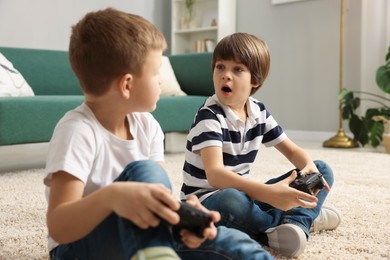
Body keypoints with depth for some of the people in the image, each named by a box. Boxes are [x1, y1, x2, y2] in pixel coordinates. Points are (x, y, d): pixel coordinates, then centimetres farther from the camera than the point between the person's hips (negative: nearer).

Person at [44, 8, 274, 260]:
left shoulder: (147, 125, -3)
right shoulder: (77, 131, -23)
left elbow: (159, 195, -7)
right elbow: (59, 228, -29)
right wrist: (111, 196, -49)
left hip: (139, 237, 5)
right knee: (145, 172, -33)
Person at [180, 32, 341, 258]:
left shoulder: (259, 111, 0)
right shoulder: (209, 117, -20)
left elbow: (292, 150, 8)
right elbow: (215, 175, -34)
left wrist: (309, 167, -17)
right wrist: (269, 193, -46)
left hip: (243, 193, 7)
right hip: (206, 201, -7)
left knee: (323, 170, 4)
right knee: (230, 201, -44)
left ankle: (296, 222, -23)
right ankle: (306, 216, -19)